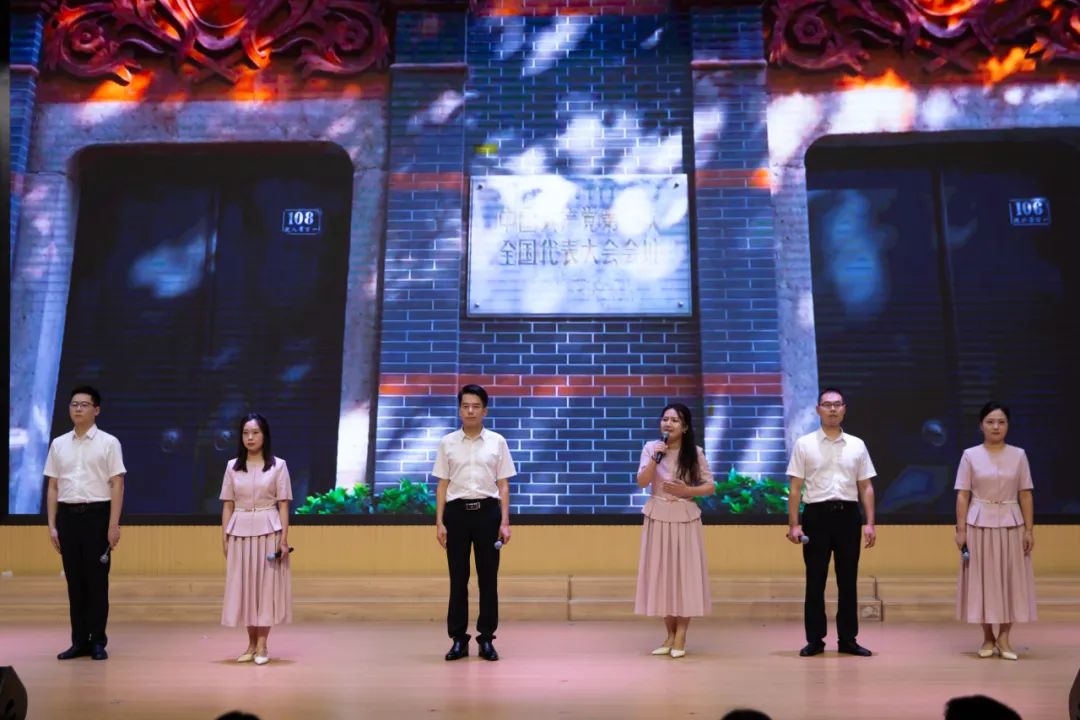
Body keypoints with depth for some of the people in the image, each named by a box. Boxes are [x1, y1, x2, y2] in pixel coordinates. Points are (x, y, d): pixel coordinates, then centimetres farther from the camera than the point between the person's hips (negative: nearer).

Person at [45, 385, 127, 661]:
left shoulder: (108, 443, -2)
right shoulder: (58, 444, 10)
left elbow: (117, 486, -5)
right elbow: (53, 487, 10)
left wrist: (113, 525, -10)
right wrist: (52, 525, 5)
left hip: (97, 514, -3)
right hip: (67, 515, 4)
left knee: (97, 580, 2)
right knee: (74, 581, 8)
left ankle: (98, 641, 12)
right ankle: (79, 641, 17)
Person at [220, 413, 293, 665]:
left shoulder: (278, 465, -1)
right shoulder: (232, 466, 7)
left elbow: (283, 505, -2)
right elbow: (228, 505, 8)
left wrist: (284, 539, -8)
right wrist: (224, 537, 2)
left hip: (268, 531, -3)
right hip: (239, 532, 3)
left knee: (266, 585, 0)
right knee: (244, 586, 5)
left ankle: (262, 646, 7)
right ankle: (252, 644, 17)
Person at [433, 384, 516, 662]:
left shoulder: (497, 442, 3)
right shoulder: (447, 443, 4)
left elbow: (503, 485, 4)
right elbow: (442, 485, 5)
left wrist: (505, 521, -3)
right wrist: (439, 522, -1)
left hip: (488, 511, 0)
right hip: (457, 512, 0)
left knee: (488, 578, 4)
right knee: (458, 578, 5)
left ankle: (486, 639, 14)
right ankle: (458, 639, 14)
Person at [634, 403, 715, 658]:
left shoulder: (695, 453, -2)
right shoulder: (651, 447, -1)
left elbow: (710, 486, 1)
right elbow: (642, 482, -8)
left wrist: (687, 490, -13)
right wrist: (655, 457, -18)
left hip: (685, 518, -1)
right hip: (657, 517, 1)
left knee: (684, 572, 0)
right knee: (661, 572, 5)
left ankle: (680, 637, 10)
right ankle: (670, 635, 17)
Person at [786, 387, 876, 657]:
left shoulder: (857, 445, 9)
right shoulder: (804, 444, 2)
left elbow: (866, 487, 9)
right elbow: (795, 488, 0)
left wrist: (870, 523, 1)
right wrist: (794, 524, -6)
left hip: (847, 514, 2)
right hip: (816, 514, -2)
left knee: (848, 581, 8)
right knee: (815, 581, 3)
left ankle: (848, 639, 18)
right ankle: (815, 640, 13)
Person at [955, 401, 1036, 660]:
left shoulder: (1018, 455, 3)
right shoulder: (970, 455, -1)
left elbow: (1025, 495, 3)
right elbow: (962, 495, -2)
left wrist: (1029, 530, -2)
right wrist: (960, 529, -7)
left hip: (1011, 525, 1)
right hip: (980, 525, -1)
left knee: (1011, 579, 2)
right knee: (982, 579, 3)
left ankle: (1003, 637, 10)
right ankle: (988, 638, 14)